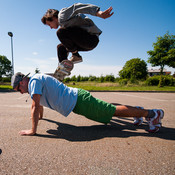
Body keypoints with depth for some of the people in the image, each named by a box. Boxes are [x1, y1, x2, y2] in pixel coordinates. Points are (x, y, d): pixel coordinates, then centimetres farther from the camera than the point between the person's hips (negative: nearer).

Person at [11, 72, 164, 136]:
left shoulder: (34, 81, -9)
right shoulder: (36, 81, 22)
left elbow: (36, 106, -17)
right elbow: (37, 103, 37)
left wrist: (33, 130, -11)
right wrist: (40, 116, 49)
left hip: (78, 101, -9)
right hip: (77, 99, 9)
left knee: (113, 111, -7)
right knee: (108, 109, 19)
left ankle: (152, 113, 4)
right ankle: (138, 110, 33)